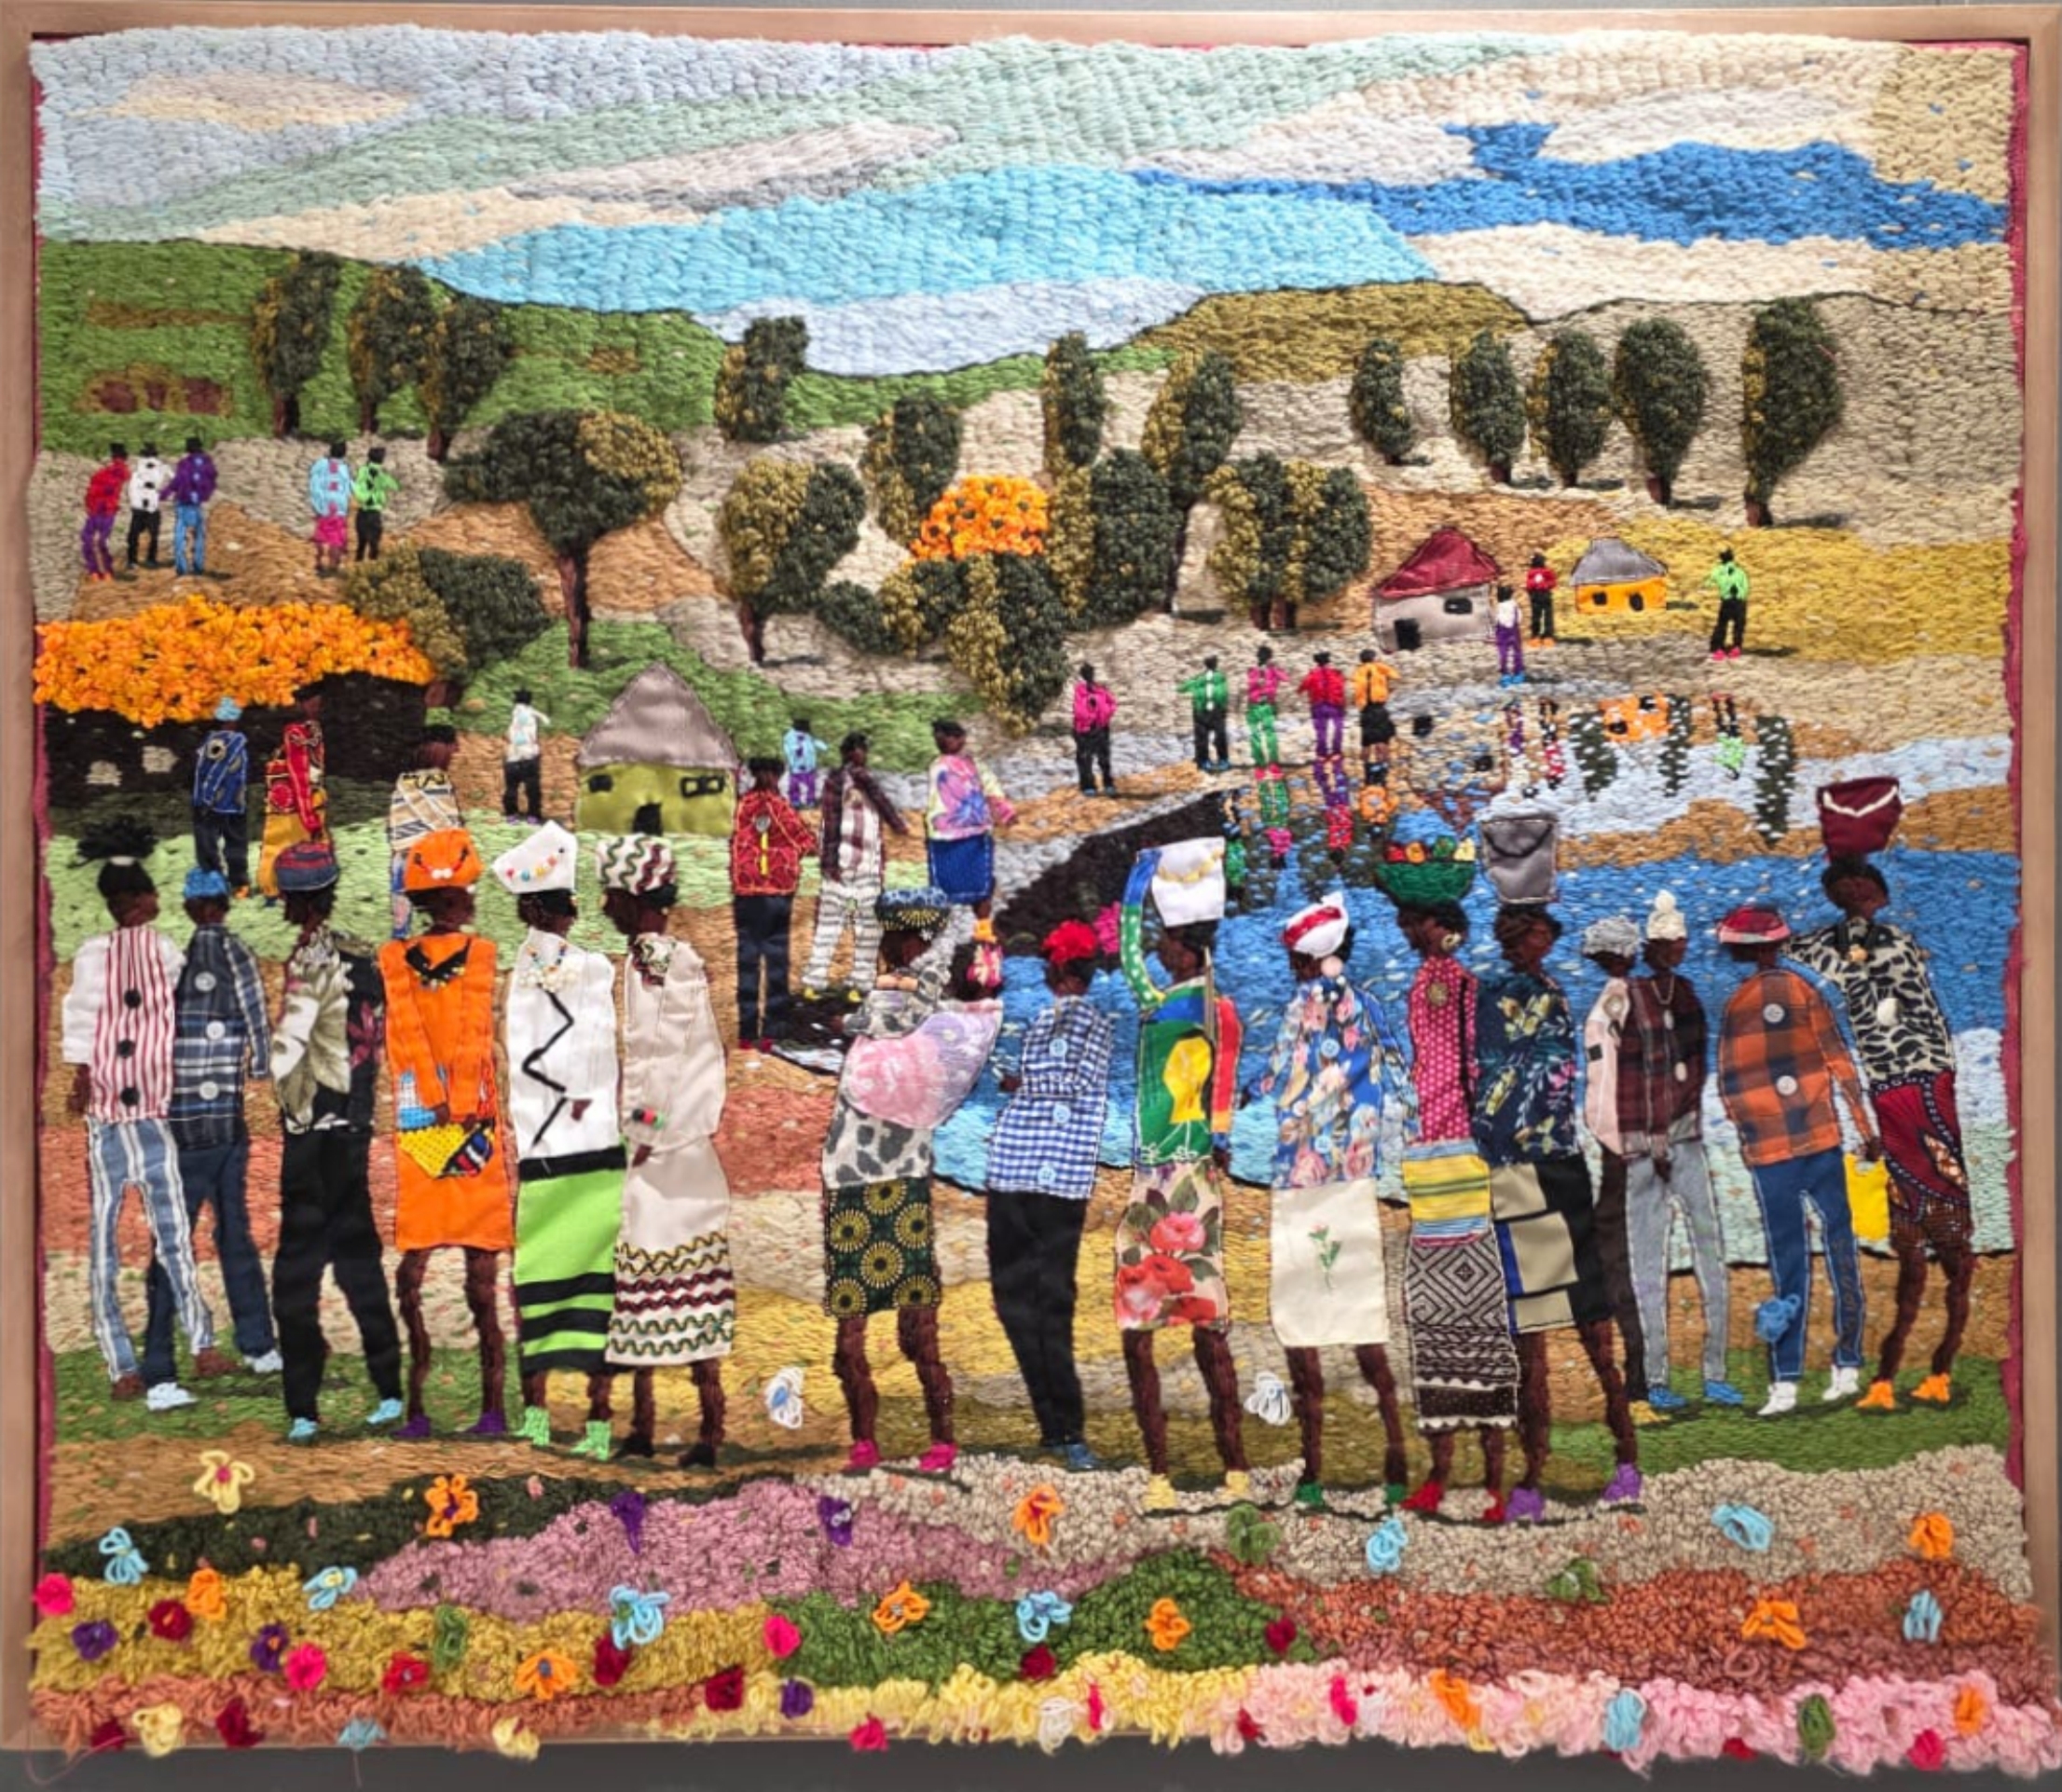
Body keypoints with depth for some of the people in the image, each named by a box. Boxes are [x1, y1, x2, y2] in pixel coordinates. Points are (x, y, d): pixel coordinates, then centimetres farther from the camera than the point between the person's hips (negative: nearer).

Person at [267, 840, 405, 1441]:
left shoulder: (311, 959, -13)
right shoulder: (363, 957, 8)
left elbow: (287, 1048, -20)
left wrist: (291, 1106, -6)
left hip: (314, 1128, -7)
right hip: (356, 1125, 7)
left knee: (298, 1270, -1)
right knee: (357, 1255, 16)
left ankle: (303, 1409, 1)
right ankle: (389, 1390, 20)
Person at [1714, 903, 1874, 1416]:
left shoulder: (1731, 1008, -2)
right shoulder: (1803, 991, -1)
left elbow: (1728, 1090, 0)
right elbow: (1840, 1065, -2)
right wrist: (1867, 1129, 4)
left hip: (1768, 1151, 0)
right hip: (1822, 1140, 0)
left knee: (1788, 1262, 4)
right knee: (1840, 1248, 9)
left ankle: (1784, 1383, 0)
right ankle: (1846, 1367, 11)